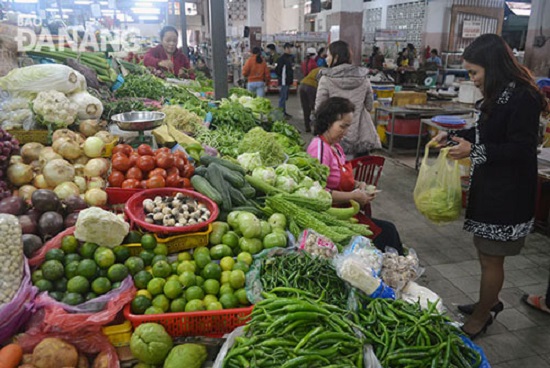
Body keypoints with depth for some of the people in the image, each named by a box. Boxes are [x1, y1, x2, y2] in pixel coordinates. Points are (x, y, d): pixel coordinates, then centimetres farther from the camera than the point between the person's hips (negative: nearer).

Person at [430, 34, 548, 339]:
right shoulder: (500, 94, 9)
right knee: (485, 251, 20)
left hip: (508, 193, -9)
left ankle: (481, 318, 23)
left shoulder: (522, 98, -20)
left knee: (491, 257, 5)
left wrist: (474, 150, -25)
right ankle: (489, 301, 41)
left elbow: (521, 150, -21)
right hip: (489, 186, 9)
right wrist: (451, 136, 9)